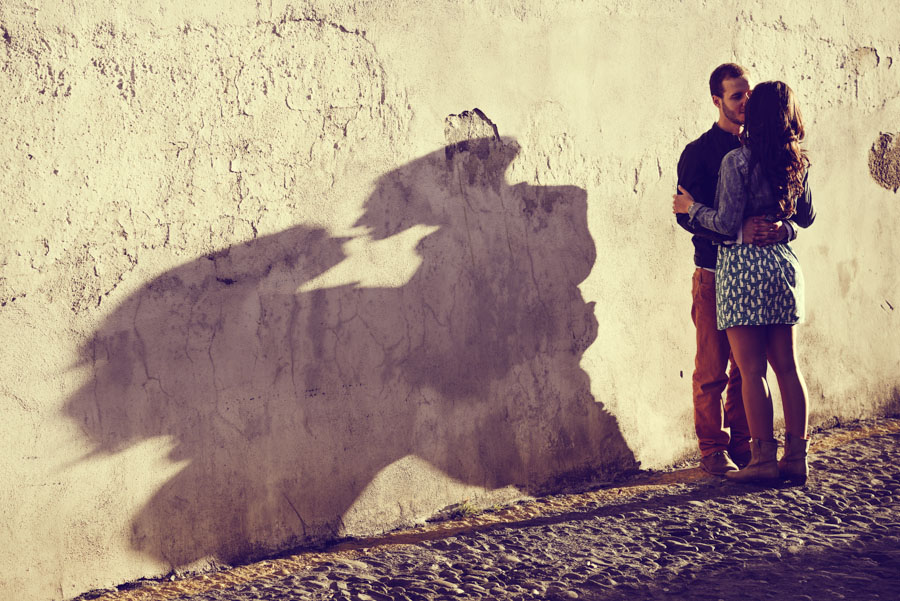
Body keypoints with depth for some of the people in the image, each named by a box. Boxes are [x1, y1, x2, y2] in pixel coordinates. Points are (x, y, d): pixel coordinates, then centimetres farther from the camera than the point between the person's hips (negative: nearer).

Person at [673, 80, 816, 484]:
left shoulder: (737, 161, -13)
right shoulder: (798, 163, 5)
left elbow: (726, 223, -14)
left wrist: (691, 208, 2)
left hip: (742, 265, -6)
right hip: (782, 262, 6)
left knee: (751, 370, -1)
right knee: (787, 367, 10)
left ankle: (764, 457, -1)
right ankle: (797, 456, 12)